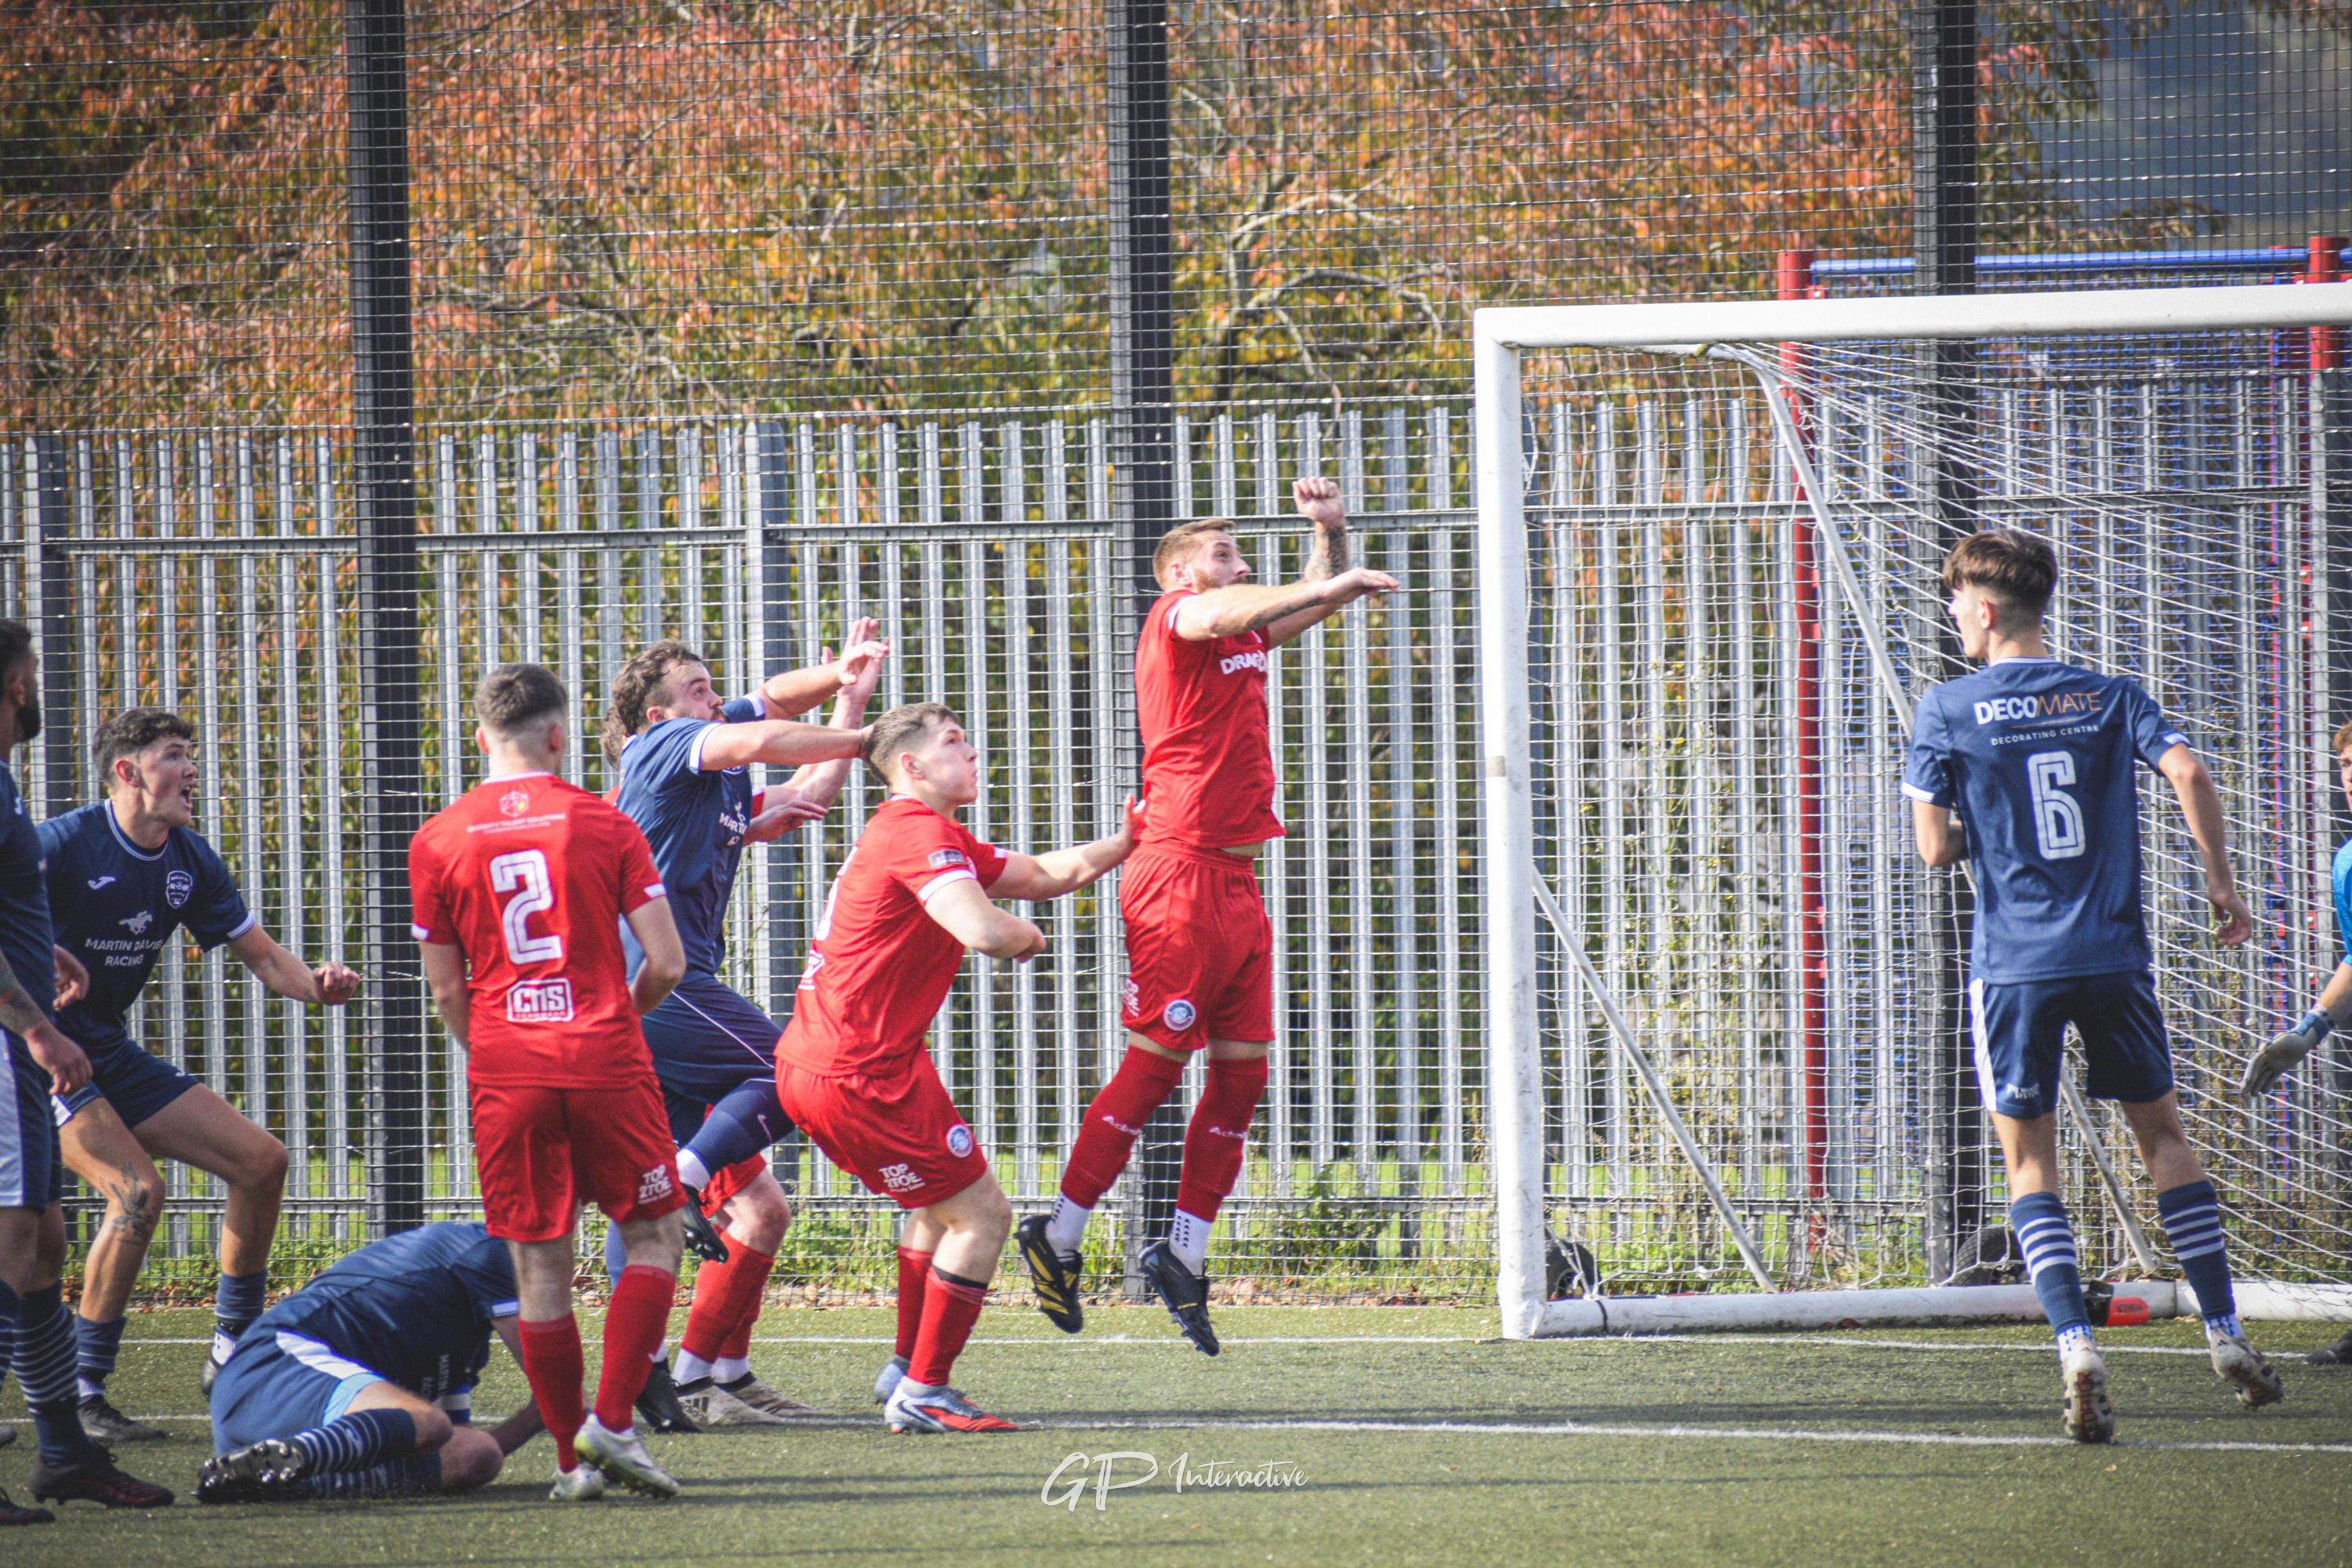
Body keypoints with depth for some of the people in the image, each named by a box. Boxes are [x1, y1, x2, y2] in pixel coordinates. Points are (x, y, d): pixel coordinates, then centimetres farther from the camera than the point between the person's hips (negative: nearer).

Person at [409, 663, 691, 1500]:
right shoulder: (604, 825, 0)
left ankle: (573, 1458, 6)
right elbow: (666, 962, -2)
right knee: (652, 1238, 12)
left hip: (505, 1074, 1)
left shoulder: (436, 842, 3)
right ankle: (612, 1420, -2)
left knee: (539, 1265, 6)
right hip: (605, 1057, -1)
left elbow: (445, 990, 6)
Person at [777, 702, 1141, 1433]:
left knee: (943, 1203, 27)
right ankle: (923, 1392, -1)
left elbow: (1044, 874, 26)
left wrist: (1127, 842, 18)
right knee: (982, 1214, -4)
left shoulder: (929, 833, 19)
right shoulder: (920, 832, -15)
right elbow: (980, 929, -30)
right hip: (860, 1076, -11)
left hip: (812, 1064, 11)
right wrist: (1028, 937, -9)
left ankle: (905, 1371, 30)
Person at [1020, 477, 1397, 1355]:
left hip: (1235, 880, 9)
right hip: (1180, 876, -9)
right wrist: (1338, 582, -27)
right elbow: (1225, 612, -28)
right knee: (1155, 1066, -8)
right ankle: (1059, 1236, -1)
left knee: (1243, 1072, 6)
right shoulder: (1177, 619, -5)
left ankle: (1183, 1253, 12)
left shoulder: (1243, 636, 18)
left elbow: (1316, 600, 33)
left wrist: (1330, 533, 14)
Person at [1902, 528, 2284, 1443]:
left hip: (2014, 964, -2)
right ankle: (2226, 1338, 14)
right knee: (2162, 1135, 15)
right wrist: (2220, 882, 1)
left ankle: (2075, 1346, -15)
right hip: (2114, 954, 2)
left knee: (2030, 1160, 4)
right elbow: (2187, 772, -9)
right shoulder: (2109, 698, 6)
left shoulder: (1947, 711, -1)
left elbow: (1935, 848, -4)